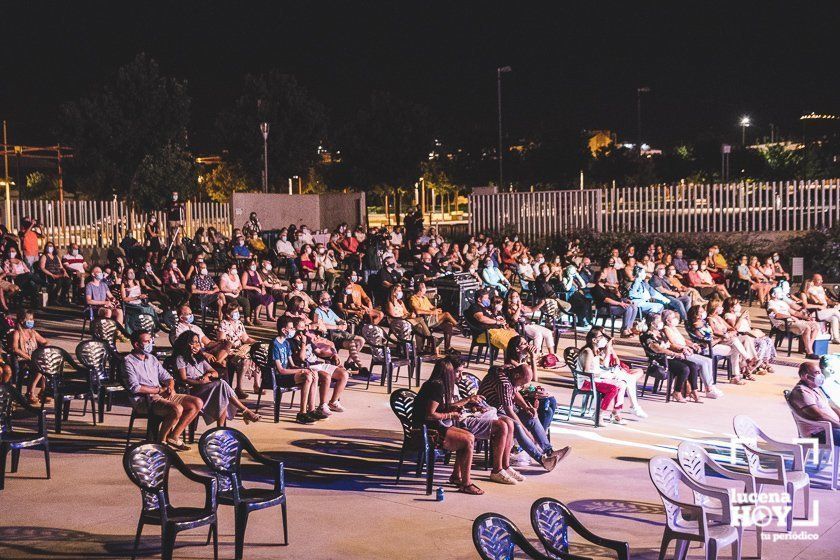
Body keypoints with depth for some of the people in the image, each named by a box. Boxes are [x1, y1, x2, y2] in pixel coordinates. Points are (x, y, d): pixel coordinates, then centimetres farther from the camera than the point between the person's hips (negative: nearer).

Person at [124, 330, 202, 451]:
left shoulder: (152, 358, 20)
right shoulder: (129, 362, -4)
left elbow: (166, 377, 20)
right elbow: (134, 387, -14)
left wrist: (170, 387, -5)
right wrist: (159, 390, -9)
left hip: (163, 395, 8)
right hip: (144, 400, -8)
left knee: (197, 403, -6)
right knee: (177, 409, -34)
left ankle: (173, 436, 0)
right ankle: (161, 440, -11)